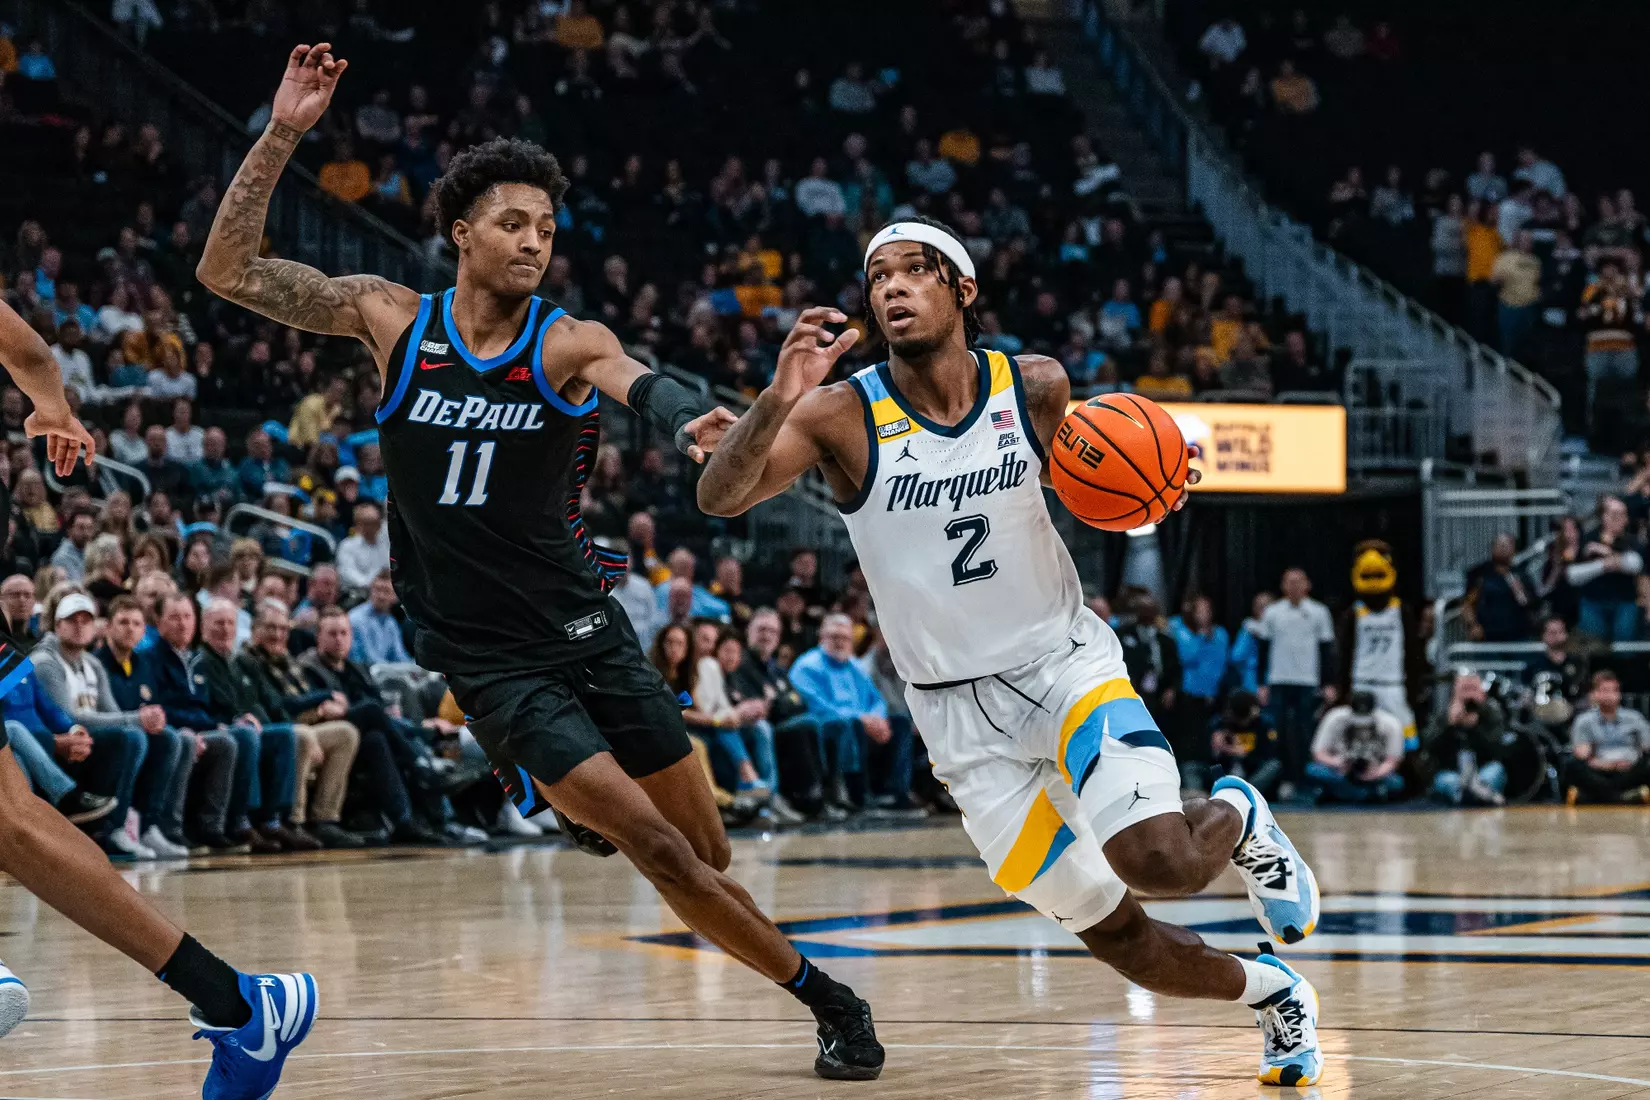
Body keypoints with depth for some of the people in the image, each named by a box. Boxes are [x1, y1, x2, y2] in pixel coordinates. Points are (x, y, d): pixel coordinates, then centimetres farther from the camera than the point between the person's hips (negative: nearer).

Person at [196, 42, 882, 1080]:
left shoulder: (567, 342, -5)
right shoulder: (394, 320, -1)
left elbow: (636, 377, -29)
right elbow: (228, 271, -3)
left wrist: (689, 418, -52)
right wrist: (281, 137, -14)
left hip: (587, 631, 2)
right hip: (492, 662, -1)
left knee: (709, 852, 5)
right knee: (661, 852, -13)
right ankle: (826, 999, 1)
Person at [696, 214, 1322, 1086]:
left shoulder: (1037, 388, -5)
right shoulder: (841, 415, -11)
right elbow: (718, 498, -24)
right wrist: (776, 400, -43)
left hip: (1068, 662, 0)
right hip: (959, 712, 0)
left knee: (1160, 861, -26)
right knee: (1115, 936, 3)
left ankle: (1237, 818, 11)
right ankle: (1273, 995, 32)